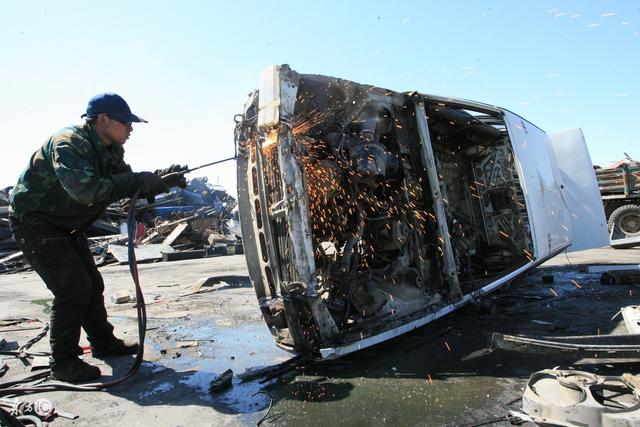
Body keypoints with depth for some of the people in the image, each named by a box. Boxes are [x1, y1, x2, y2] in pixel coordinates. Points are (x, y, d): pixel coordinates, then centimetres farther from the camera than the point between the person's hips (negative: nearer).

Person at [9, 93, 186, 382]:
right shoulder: (68, 144, -27)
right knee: (72, 287, -15)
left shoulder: (110, 149, 0)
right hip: (34, 221, -9)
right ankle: (63, 362, 0)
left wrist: (161, 178, -19)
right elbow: (87, 190, -41)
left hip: (66, 225, 9)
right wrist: (141, 180, -38)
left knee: (92, 283, 11)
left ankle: (103, 342, 26)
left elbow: (128, 183, -1)